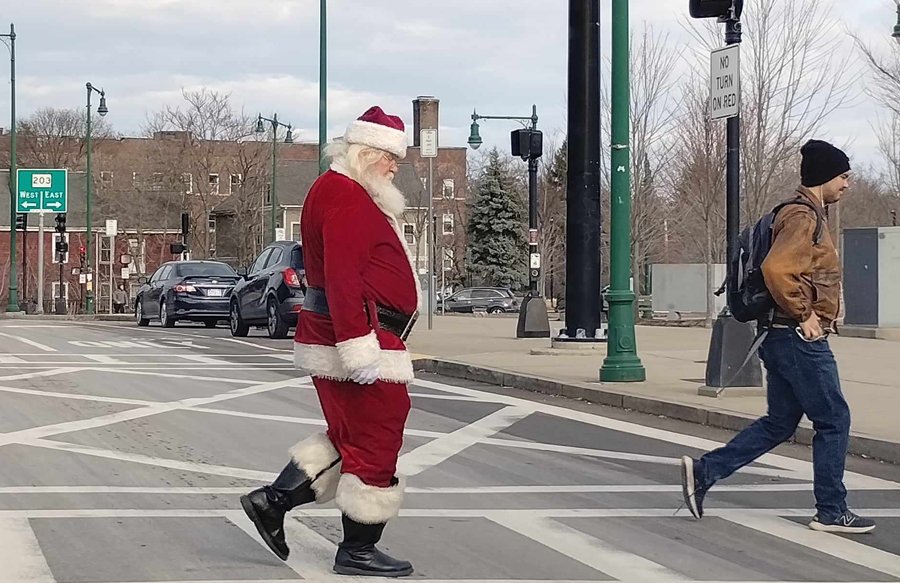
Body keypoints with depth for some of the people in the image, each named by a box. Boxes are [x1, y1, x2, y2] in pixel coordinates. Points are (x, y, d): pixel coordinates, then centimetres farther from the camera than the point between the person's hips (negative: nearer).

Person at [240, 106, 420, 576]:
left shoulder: (343, 194, 19)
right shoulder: (345, 196, -15)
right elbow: (343, 277, -24)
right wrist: (360, 350, -28)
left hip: (327, 336, 11)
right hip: (361, 338, -11)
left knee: (350, 438, 18)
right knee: (375, 445, -2)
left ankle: (273, 500, 17)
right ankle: (357, 551, 7)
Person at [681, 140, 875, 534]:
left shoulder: (806, 215, 18)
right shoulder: (803, 217, -15)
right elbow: (776, 269, -29)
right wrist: (804, 314, -20)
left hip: (783, 338, 10)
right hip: (801, 339, -10)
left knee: (779, 423, 13)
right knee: (834, 420, -2)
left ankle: (704, 471, 10)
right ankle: (831, 512, 5)